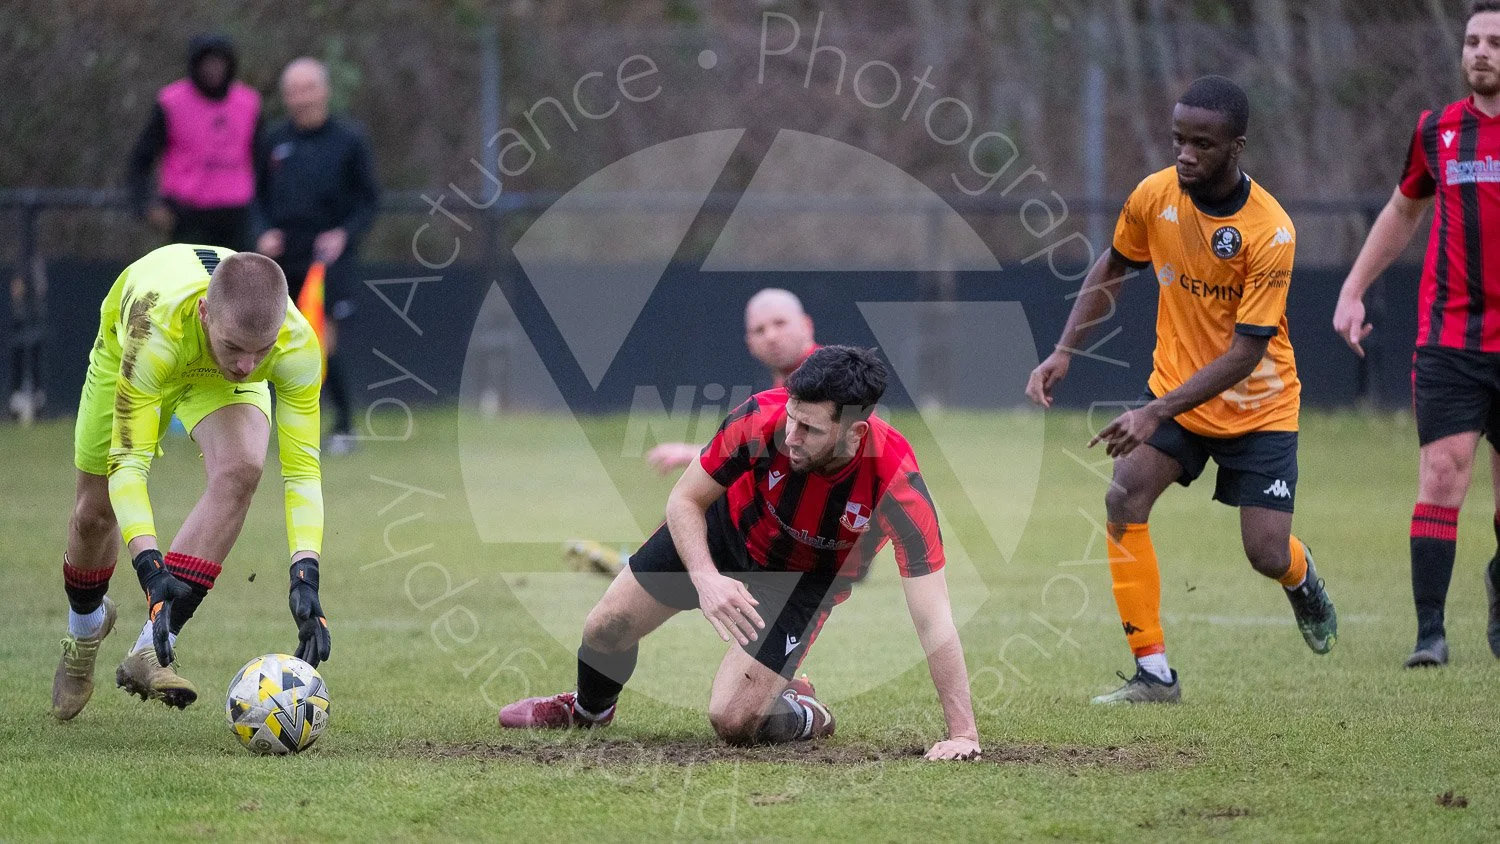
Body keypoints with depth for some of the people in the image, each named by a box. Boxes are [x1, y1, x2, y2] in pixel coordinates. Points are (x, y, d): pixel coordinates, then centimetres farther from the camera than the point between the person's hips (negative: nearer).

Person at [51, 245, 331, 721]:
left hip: (222, 380, 1)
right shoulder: (156, 327, -48)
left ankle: (151, 649, -25)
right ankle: (85, 625, 44)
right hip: (125, 354, -1)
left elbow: (302, 468, -37)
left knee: (241, 467, -29)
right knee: (95, 513, 8)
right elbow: (128, 461, -46)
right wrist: (151, 569, -57)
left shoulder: (297, 345, -40)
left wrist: (305, 577, -50)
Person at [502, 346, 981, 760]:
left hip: (807, 576, -2)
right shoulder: (762, 418, -35)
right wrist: (705, 577, -36)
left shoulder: (897, 484, -40)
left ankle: (802, 716, 20)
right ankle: (589, 709, 44)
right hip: (734, 526, 2)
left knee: (732, 721, -17)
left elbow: (933, 619, -37)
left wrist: (963, 734, -41)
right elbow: (685, 500, -17)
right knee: (607, 627, 8)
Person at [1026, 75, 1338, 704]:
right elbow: (1113, 267, 9)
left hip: (1257, 406, -3)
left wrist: (1157, 413, -34)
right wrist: (1064, 352, -1)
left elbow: (1247, 351, -27)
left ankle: (1301, 579, 34)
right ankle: (1153, 672, -14)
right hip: (1174, 390, 3)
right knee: (1124, 497, -21)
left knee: (1267, 554, -7)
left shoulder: (1270, 232, -26)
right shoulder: (1155, 196, -12)